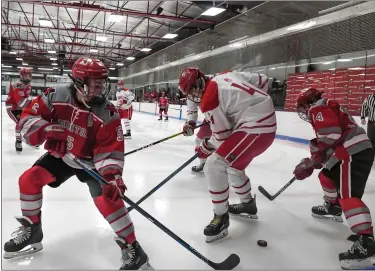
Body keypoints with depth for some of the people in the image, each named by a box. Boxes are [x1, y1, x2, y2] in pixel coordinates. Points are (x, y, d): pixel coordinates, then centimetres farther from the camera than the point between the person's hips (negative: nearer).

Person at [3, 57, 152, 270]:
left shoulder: (108, 114, -23)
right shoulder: (55, 97, -17)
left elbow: (110, 149, -24)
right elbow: (28, 118, -11)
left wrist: (112, 176, -39)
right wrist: (47, 130, -33)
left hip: (91, 160, -3)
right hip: (60, 155, 4)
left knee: (106, 198, -21)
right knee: (29, 179, -6)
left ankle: (132, 249, -8)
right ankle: (31, 230, 17)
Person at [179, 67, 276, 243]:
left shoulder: (208, 100, -13)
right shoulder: (225, 76, 11)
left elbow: (223, 136, -9)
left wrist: (206, 148, 9)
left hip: (255, 128, -10)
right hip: (267, 120, 10)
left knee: (213, 166, -10)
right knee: (233, 164, 26)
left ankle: (221, 217, 2)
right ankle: (248, 204, 42)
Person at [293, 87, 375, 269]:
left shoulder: (318, 108, -5)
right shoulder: (327, 109, 28)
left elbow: (330, 134, -20)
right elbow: (326, 138, 30)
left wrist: (315, 158, -10)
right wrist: (312, 161, 24)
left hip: (354, 153, -11)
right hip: (352, 151, 11)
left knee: (348, 196, -19)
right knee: (327, 176, 28)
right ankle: (332, 208, 45)